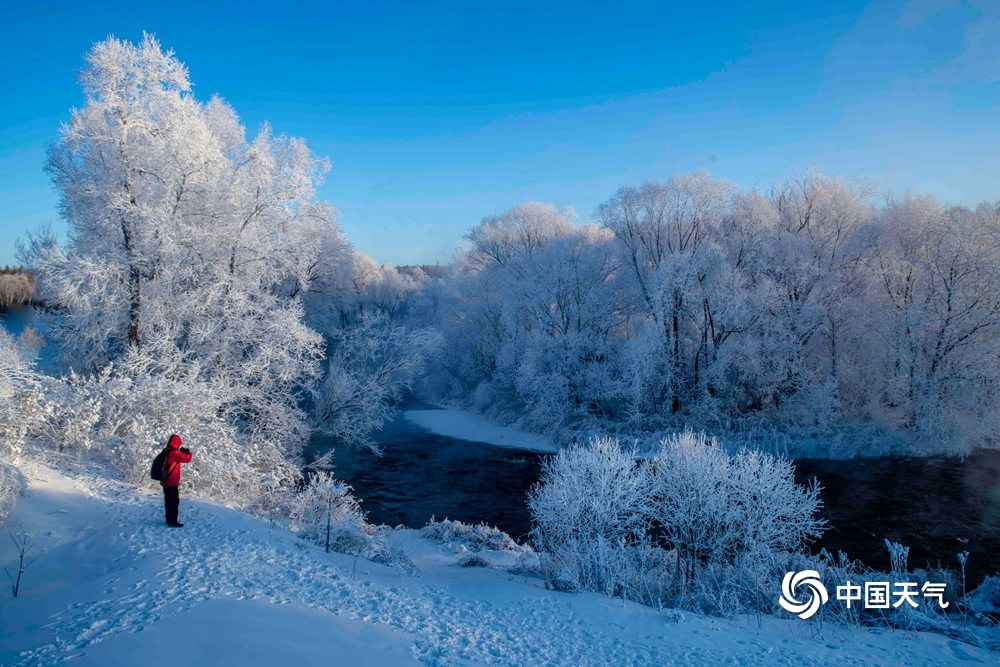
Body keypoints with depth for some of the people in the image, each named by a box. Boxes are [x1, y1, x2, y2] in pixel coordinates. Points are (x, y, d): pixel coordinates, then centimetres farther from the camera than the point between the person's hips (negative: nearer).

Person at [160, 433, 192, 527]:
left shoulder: (166, 452, 9)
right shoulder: (174, 453, -19)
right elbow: (187, 458, -16)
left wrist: (181, 452, 12)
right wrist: (187, 452, 3)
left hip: (165, 481, 9)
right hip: (172, 482, -9)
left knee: (169, 501, 17)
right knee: (174, 501, -4)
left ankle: (169, 519, 27)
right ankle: (172, 521, -3)